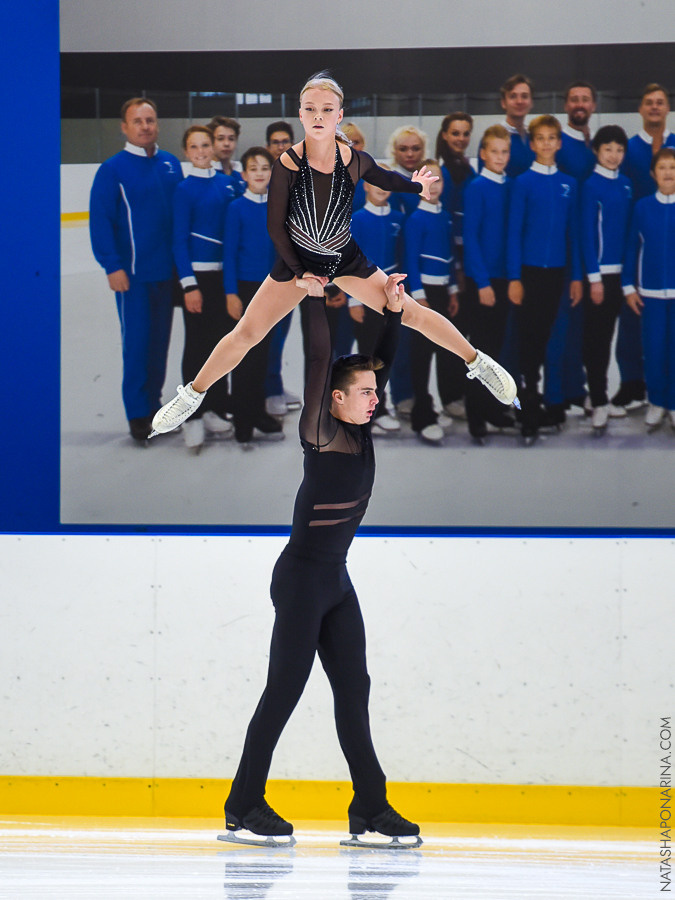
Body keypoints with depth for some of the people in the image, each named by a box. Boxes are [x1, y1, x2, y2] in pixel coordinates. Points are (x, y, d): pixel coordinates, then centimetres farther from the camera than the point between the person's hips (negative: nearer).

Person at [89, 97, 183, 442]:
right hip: (132, 273, -5)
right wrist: (112, 266, -16)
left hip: (167, 271, 5)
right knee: (136, 342, -1)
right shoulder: (112, 170, -8)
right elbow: (100, 221, -10)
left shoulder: (171, 165, 7)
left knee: (160, 340, 11)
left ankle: (154, 404, 23)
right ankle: (138, 414, 7)